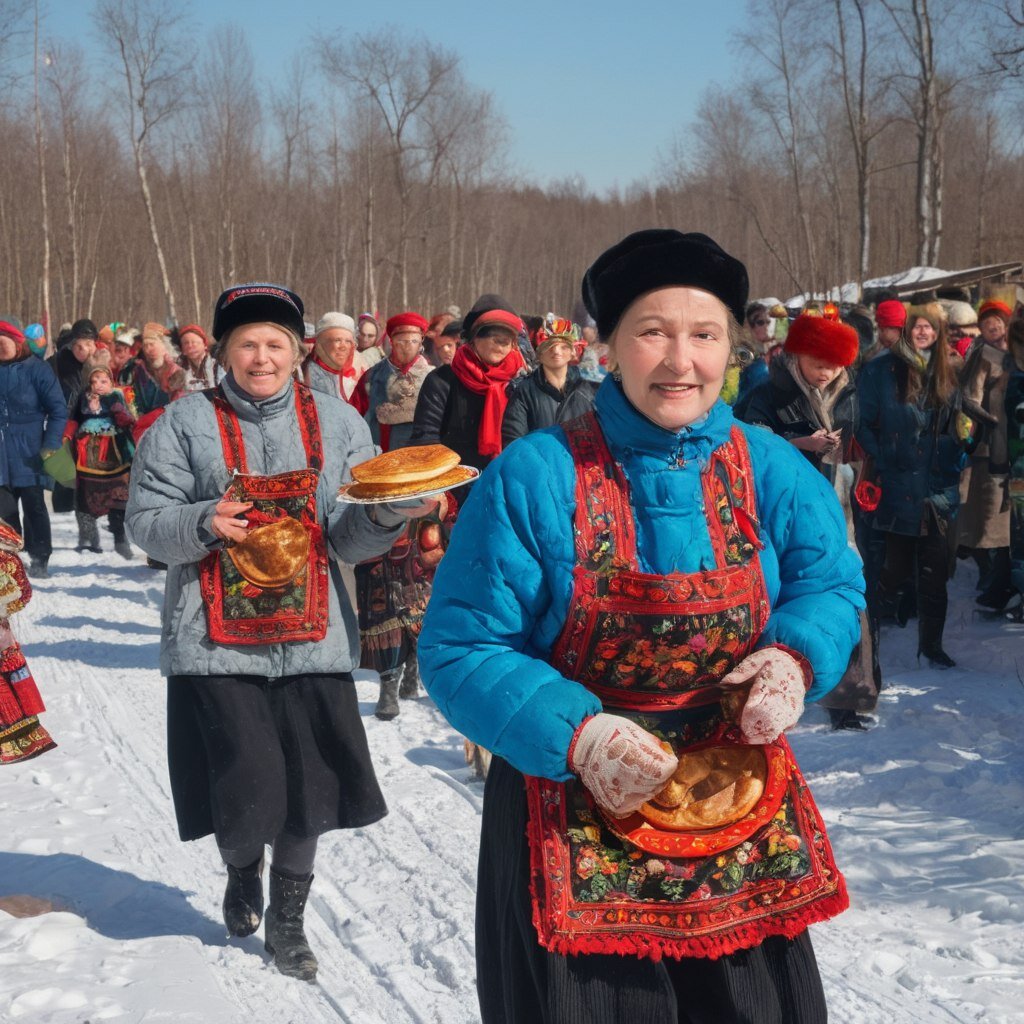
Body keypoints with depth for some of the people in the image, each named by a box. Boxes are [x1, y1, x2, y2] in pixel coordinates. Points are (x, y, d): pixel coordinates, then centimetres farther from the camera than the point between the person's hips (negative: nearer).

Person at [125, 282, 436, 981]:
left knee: (309, 792, 5)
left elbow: (351, 540, 5)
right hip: (217, 641, -2)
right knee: (246, 793, -4)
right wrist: (204, 522, -20)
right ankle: (242, 870, 31)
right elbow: (147, 521, 0)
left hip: (313, 639, 2)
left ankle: (288, 917, 29)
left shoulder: (338, 423, 6)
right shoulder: (186, 424, 1)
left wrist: (388, 514, -17)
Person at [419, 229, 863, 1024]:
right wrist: (573, 732, -26)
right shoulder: (532, 479, -14)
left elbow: (832, 585, 10)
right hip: (576, 825, -3)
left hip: (742, 823, 3)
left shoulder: (774, 473, -3)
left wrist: (797, 656, -13)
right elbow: (460, 651, -12)